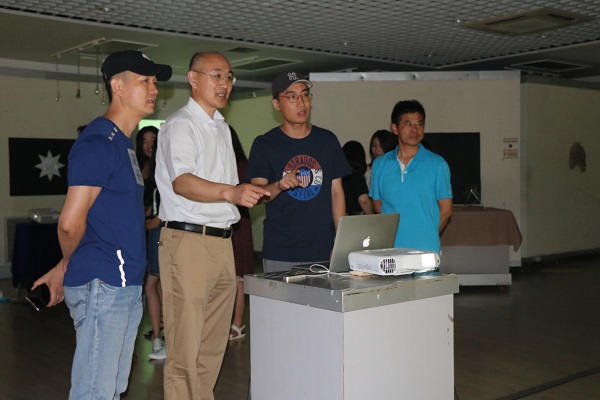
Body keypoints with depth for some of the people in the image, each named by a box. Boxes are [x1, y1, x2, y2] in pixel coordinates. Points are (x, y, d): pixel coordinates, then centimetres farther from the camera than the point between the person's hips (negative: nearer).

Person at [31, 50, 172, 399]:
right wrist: (67, 265, 2)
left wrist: (65, 268, 17)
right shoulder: (99, 143, -15)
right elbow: (71, 223, -18)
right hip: (103, 284, -9)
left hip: (127, 285, 9)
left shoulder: (124, 143, 17)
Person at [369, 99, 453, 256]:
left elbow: (446, 209, 4)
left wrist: (427, 234, 4)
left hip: (426, 250, -1)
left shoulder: (436, 164, 2)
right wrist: (394, 232, 6)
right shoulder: (380, 164, 8)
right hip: (389, 250, 2)